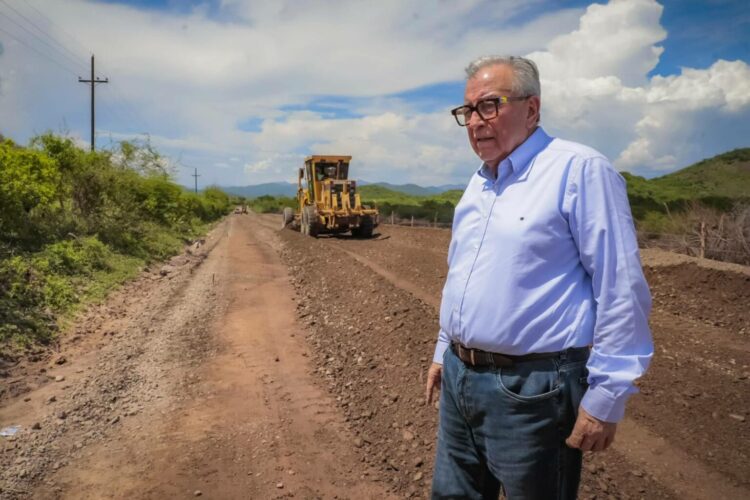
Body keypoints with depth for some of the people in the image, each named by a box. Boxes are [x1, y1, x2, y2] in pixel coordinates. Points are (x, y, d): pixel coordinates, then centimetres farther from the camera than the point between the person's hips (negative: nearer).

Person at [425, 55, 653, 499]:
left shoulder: (580, 170, -14)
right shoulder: (478, 185, 12)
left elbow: (622, 292, -17)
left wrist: (606, 397, -17)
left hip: (532, 388, -7)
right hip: (459, 377, 8)